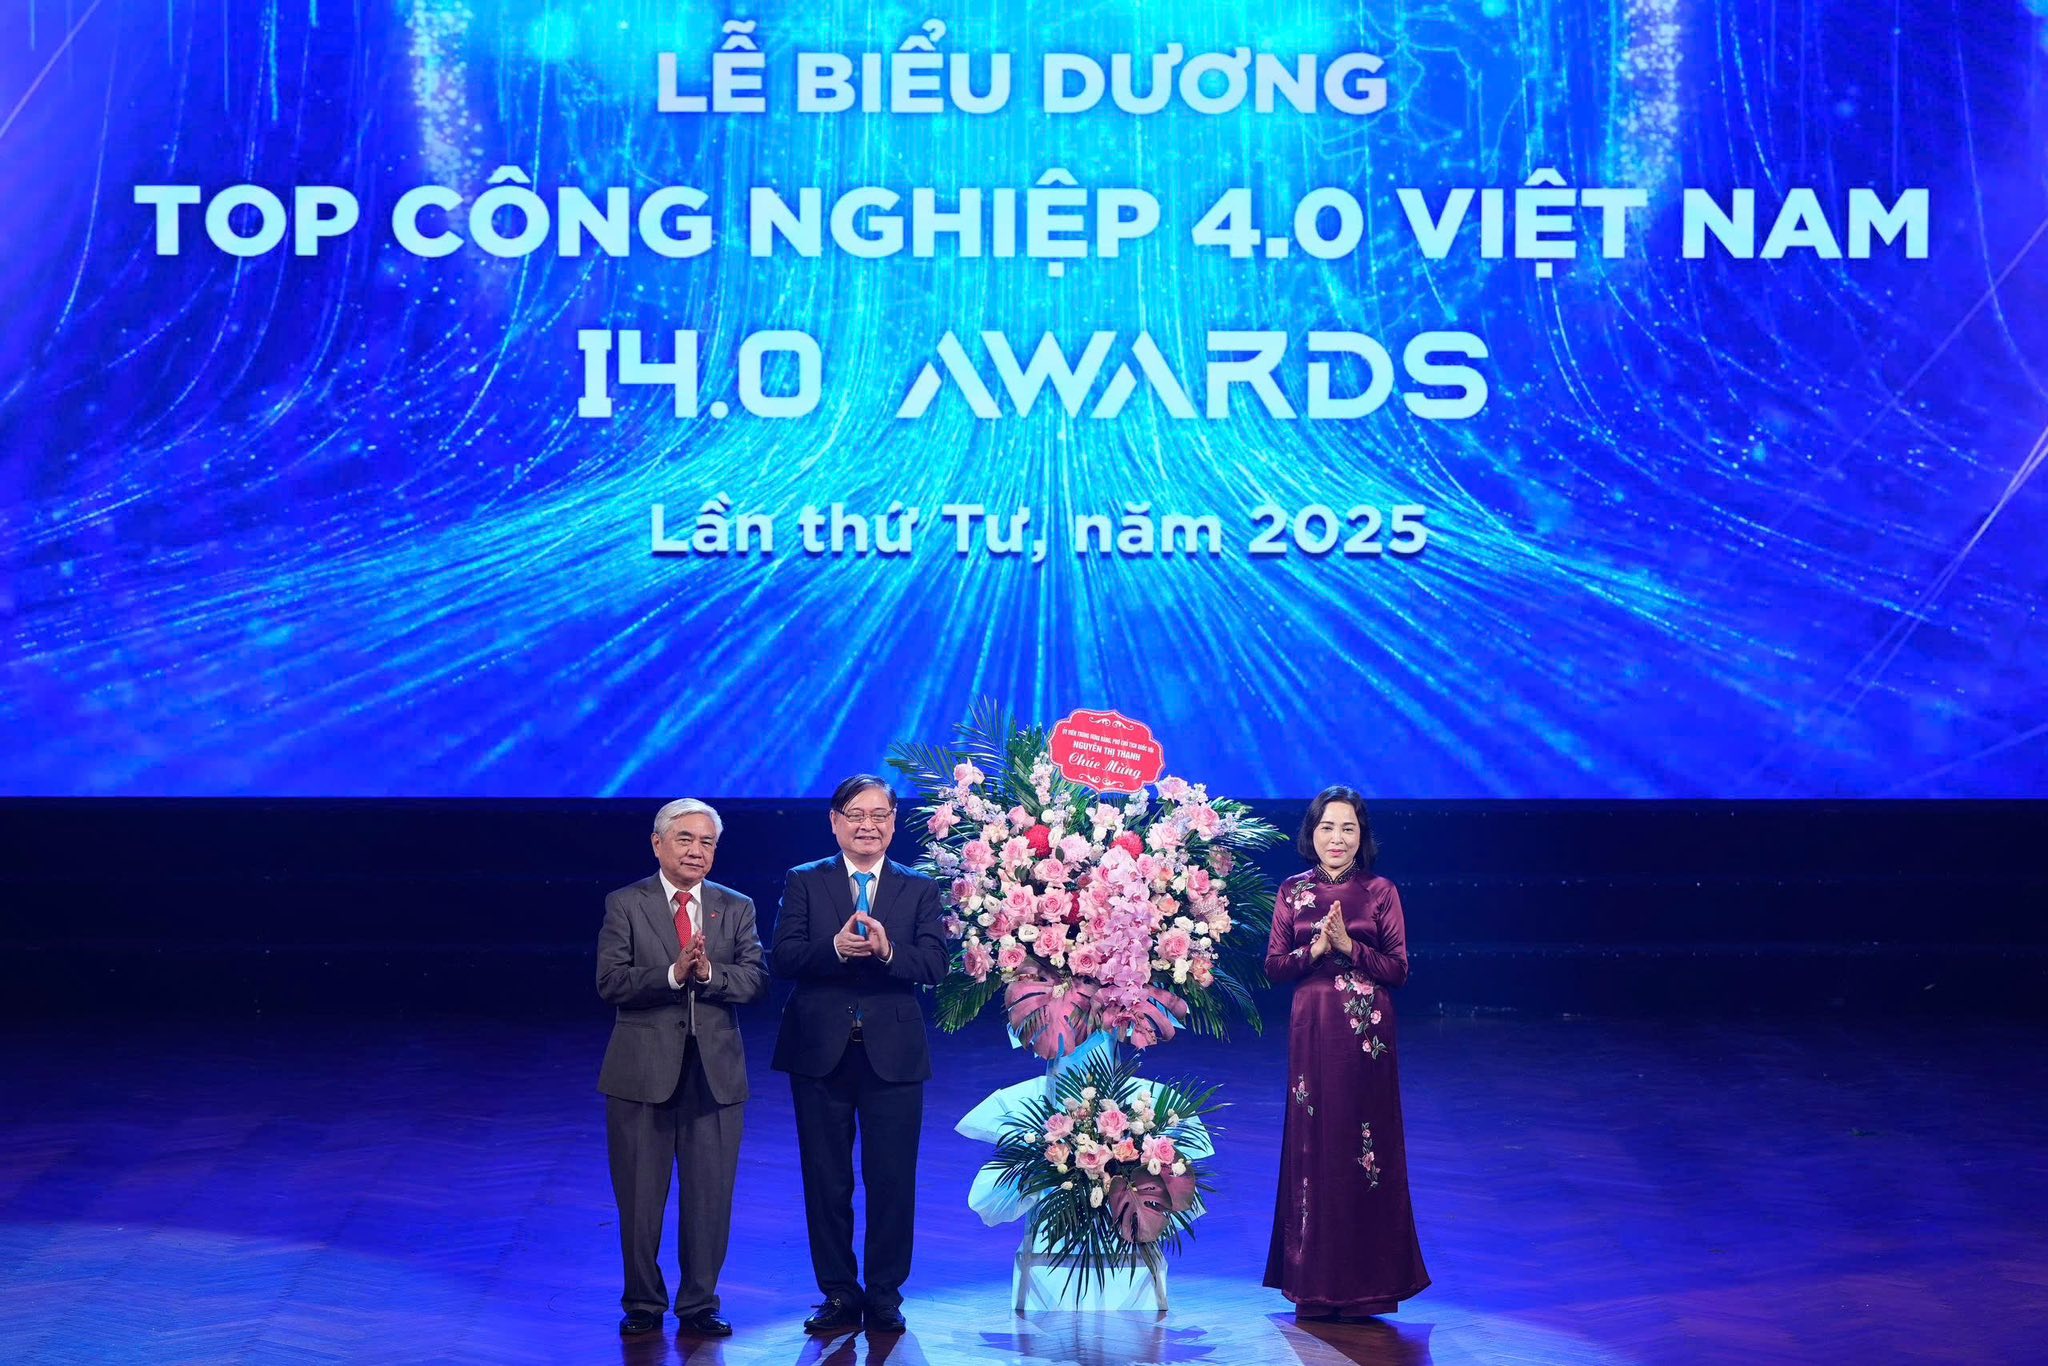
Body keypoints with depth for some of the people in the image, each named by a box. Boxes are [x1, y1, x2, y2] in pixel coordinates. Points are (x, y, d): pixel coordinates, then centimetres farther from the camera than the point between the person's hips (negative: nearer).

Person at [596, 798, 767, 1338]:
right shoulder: (625, 905, 1)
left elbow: (755, 980, -2)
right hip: (643, 1068, -2)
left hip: (715, 1070, 2)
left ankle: (700, 1305, 16)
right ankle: (643, 1304, 18)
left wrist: (709, 973, -19)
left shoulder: (737, 908, 9)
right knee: (640, 1196, 5)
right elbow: (611, 982, -9)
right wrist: (673, 973, -21)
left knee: (710, 1196, 4)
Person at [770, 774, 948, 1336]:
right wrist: (836, 948, -24)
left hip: (892, 1053, 0)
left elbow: (934, 964, -6)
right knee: (826, 1180, 6)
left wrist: (888, 951, -25)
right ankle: (839, 1295, 16)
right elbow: (782, 957, -7)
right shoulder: (804, 882, 5)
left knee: (892, 1182, 1)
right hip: (820, 1052, 0)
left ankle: (885, 1297, 13)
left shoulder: (919, 888, 6)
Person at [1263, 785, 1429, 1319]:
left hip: (1368, 1032, -1)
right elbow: (1274, 965, 4)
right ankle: (1315, 1282, 10)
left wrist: (1349, 945, -14)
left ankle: (1366, 1282, 8)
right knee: (1313, 1142, 2)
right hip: (1313, 1031, 1)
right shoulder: (1292, 891, 6)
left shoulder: (1381, 893, 1)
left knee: (1368, 1144, 0)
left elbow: (1399, 968, -1)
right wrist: (1314, 949, -13)